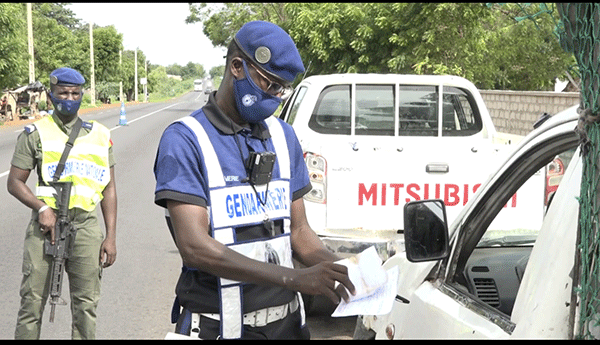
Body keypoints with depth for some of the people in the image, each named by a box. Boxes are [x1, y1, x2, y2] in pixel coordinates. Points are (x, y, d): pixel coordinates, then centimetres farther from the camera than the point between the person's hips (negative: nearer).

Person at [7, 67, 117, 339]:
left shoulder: (99, 135, 10)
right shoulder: (35, 133, 5)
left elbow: (108, 188, 11)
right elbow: (15, 182, 5)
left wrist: (111, 236, 5)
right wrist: (42, 209, -12)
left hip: (86, 226, 2)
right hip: (46, 224, -1)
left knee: (86, 304, 3)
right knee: (32, 301, 0)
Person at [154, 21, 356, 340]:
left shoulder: (283, 136, 7)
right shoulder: (184, 140, -12)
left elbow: (298, 230, 9)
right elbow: (195, 247, -22)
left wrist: (343, 273, -10)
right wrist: (295, 278, -27)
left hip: (286, 321, 5)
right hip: (219, 325, -5)